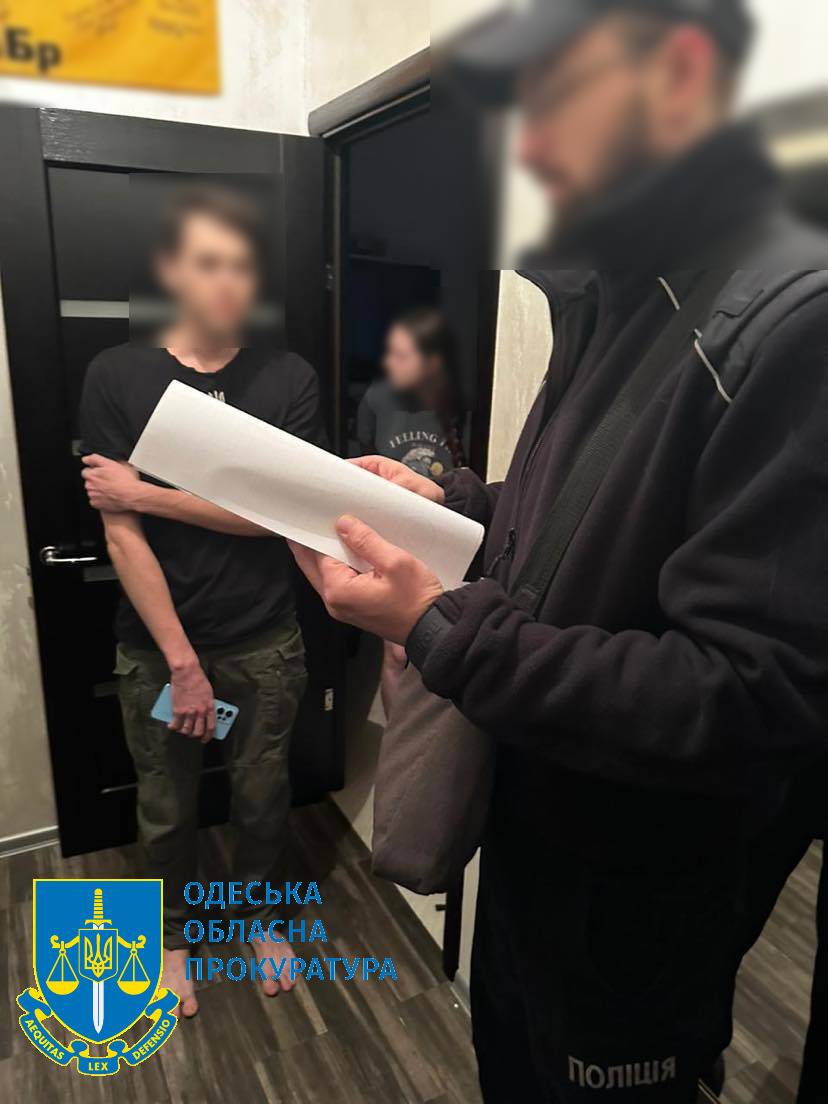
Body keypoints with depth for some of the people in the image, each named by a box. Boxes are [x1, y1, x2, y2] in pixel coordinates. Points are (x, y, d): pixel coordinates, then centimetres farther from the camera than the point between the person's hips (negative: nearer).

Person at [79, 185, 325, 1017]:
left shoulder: (288, 379, -5)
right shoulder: (116, 377, -8)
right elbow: (121, 537, -11)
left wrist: (147, 492, -15)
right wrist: (182, 661, -14)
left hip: (266, 643, 1)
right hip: (155, 648, 0)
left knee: (262, 797, 18)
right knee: (166, 808, 18)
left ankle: (261, 915, 46)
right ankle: (175, 934, 46)